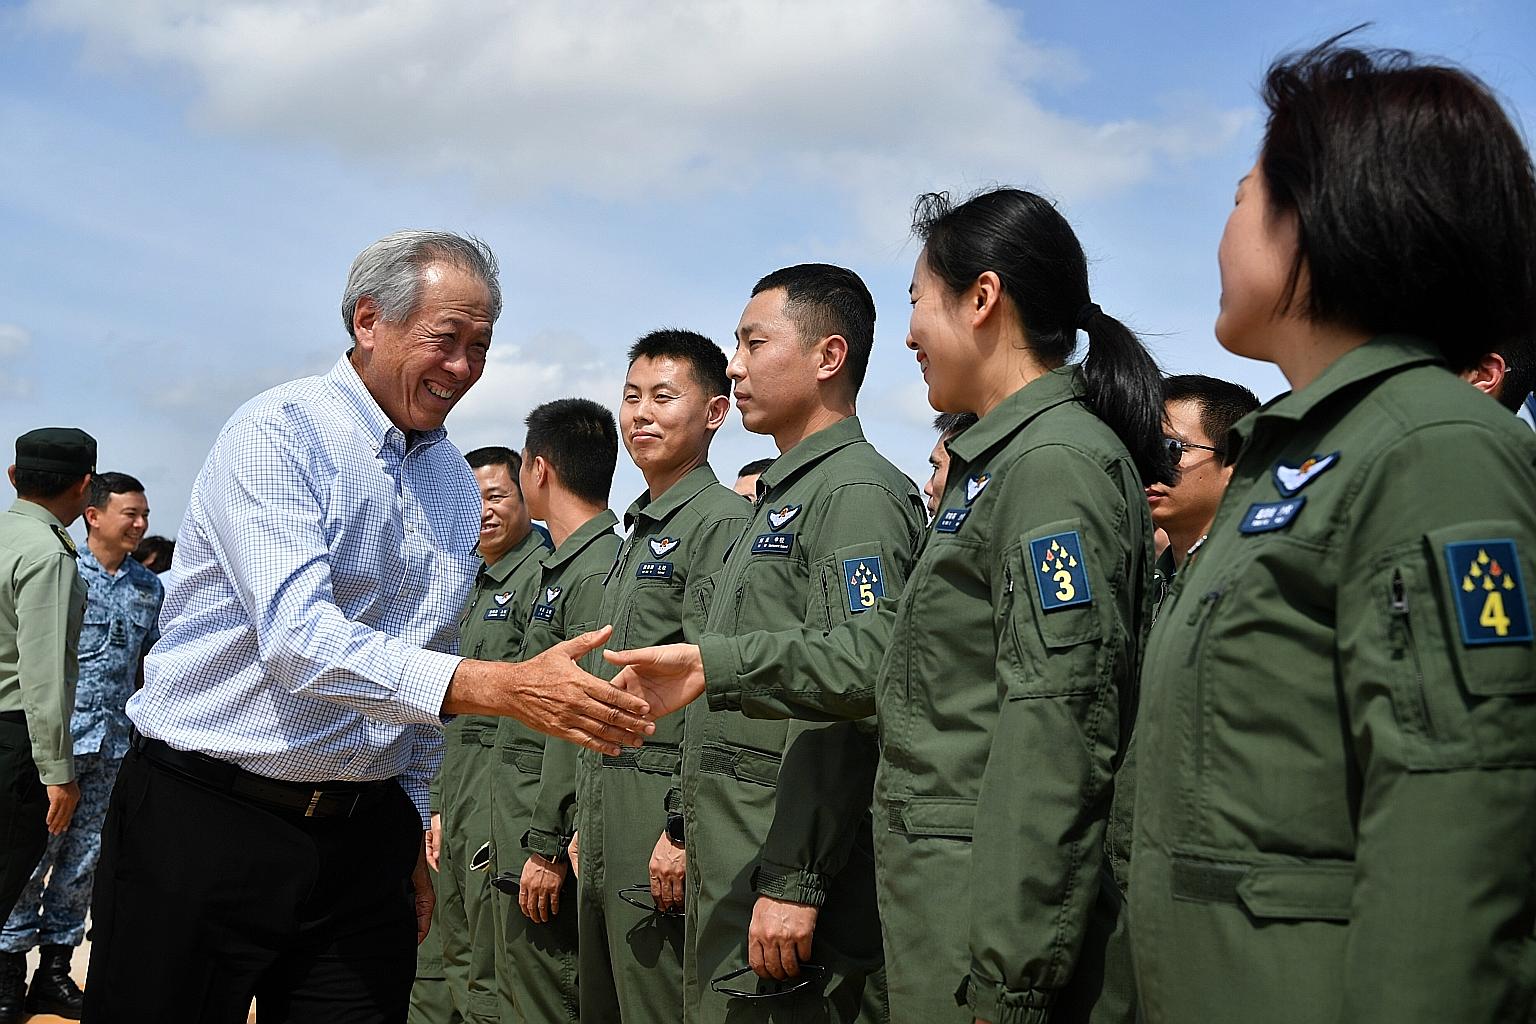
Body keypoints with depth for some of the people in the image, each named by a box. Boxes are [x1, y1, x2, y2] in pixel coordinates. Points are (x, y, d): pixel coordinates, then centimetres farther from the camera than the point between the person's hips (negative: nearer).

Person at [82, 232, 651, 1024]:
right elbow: (298, 637, -25)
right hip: (207, 820, -5)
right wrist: (500, 688, -33)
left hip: (364, 833, 6)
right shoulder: (279, 433, -11)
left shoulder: (457, 484, 10)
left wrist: (410, 830, 16)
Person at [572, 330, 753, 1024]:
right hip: (607, 822, 10)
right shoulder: (638, 535, 19)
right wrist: (584, 824, 20)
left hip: (664, 811, -10)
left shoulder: (723, 524, -12)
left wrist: (683, 826, -23)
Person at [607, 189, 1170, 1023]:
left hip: (1006, 914, -9)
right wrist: (712, 667, 16)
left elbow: (1056, 732, -22)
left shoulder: (1057, 464, -16)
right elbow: (894, 646, 18)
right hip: (947, 901, 9)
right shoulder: (999, 462, 16)